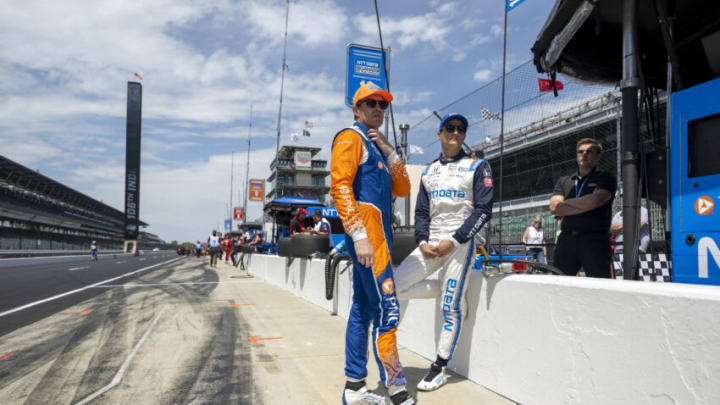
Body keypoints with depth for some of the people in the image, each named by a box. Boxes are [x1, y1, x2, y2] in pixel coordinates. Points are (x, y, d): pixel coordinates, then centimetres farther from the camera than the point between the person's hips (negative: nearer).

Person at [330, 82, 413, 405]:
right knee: (387, 309, -13)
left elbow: (402, 189, 17)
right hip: (366, 231, -10)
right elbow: (340, 187, -15)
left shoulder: (378, 147, 25)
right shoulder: (351, 138, -1)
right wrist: (359, 236, -23)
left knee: (363, 309, 10)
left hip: (380, 235, 10)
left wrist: (389, 151, 6)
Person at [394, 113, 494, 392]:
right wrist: (422, 241, -4)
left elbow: (484, 210, -6)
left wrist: (453, 241, -15)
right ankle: (451, 292, 12)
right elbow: (421, 211, 14)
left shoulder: (477, 166, 2)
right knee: (395, 286, -6)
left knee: (451, 307, -6)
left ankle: (439, 369, 9)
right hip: (430, 243, 5)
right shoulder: (429, 171, 16)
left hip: (461, 244, -5)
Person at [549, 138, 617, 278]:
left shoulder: (606, 178, 10)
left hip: (595, 240, -3)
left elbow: (595, 200, -11)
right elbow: (554, 208, 4)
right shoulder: (563, 181, 20)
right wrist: (585, 205, -4)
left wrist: (565, 203, 1)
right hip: (567, 240, 3)